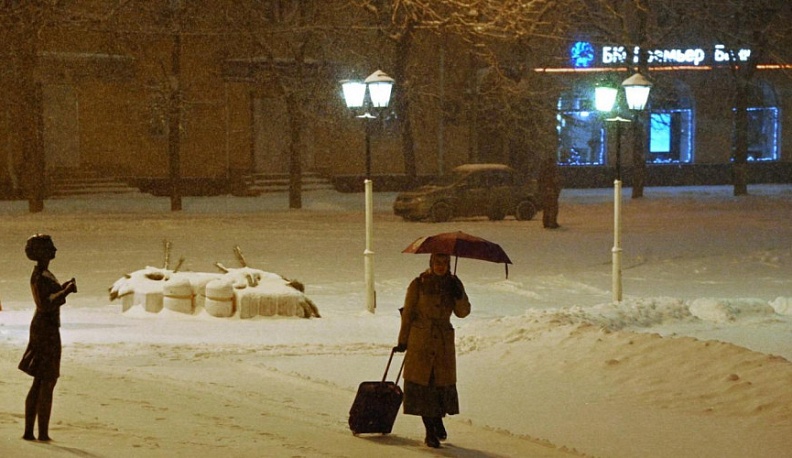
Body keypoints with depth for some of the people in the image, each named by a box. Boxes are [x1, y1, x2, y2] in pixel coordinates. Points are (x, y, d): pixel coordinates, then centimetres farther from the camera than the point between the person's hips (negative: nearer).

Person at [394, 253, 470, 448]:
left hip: (444, 343, 2)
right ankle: (430, 432, 7)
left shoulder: (453, 284, 5)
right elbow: (408, 314, 1)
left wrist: (459, 295, -20)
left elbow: (463, 312, -2)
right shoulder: (418, 285, -3)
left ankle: (438, 419, 32)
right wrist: (403, 341, 2)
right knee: (422, 384, -3)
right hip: (420, 342, -2)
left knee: (443, 383, 4)